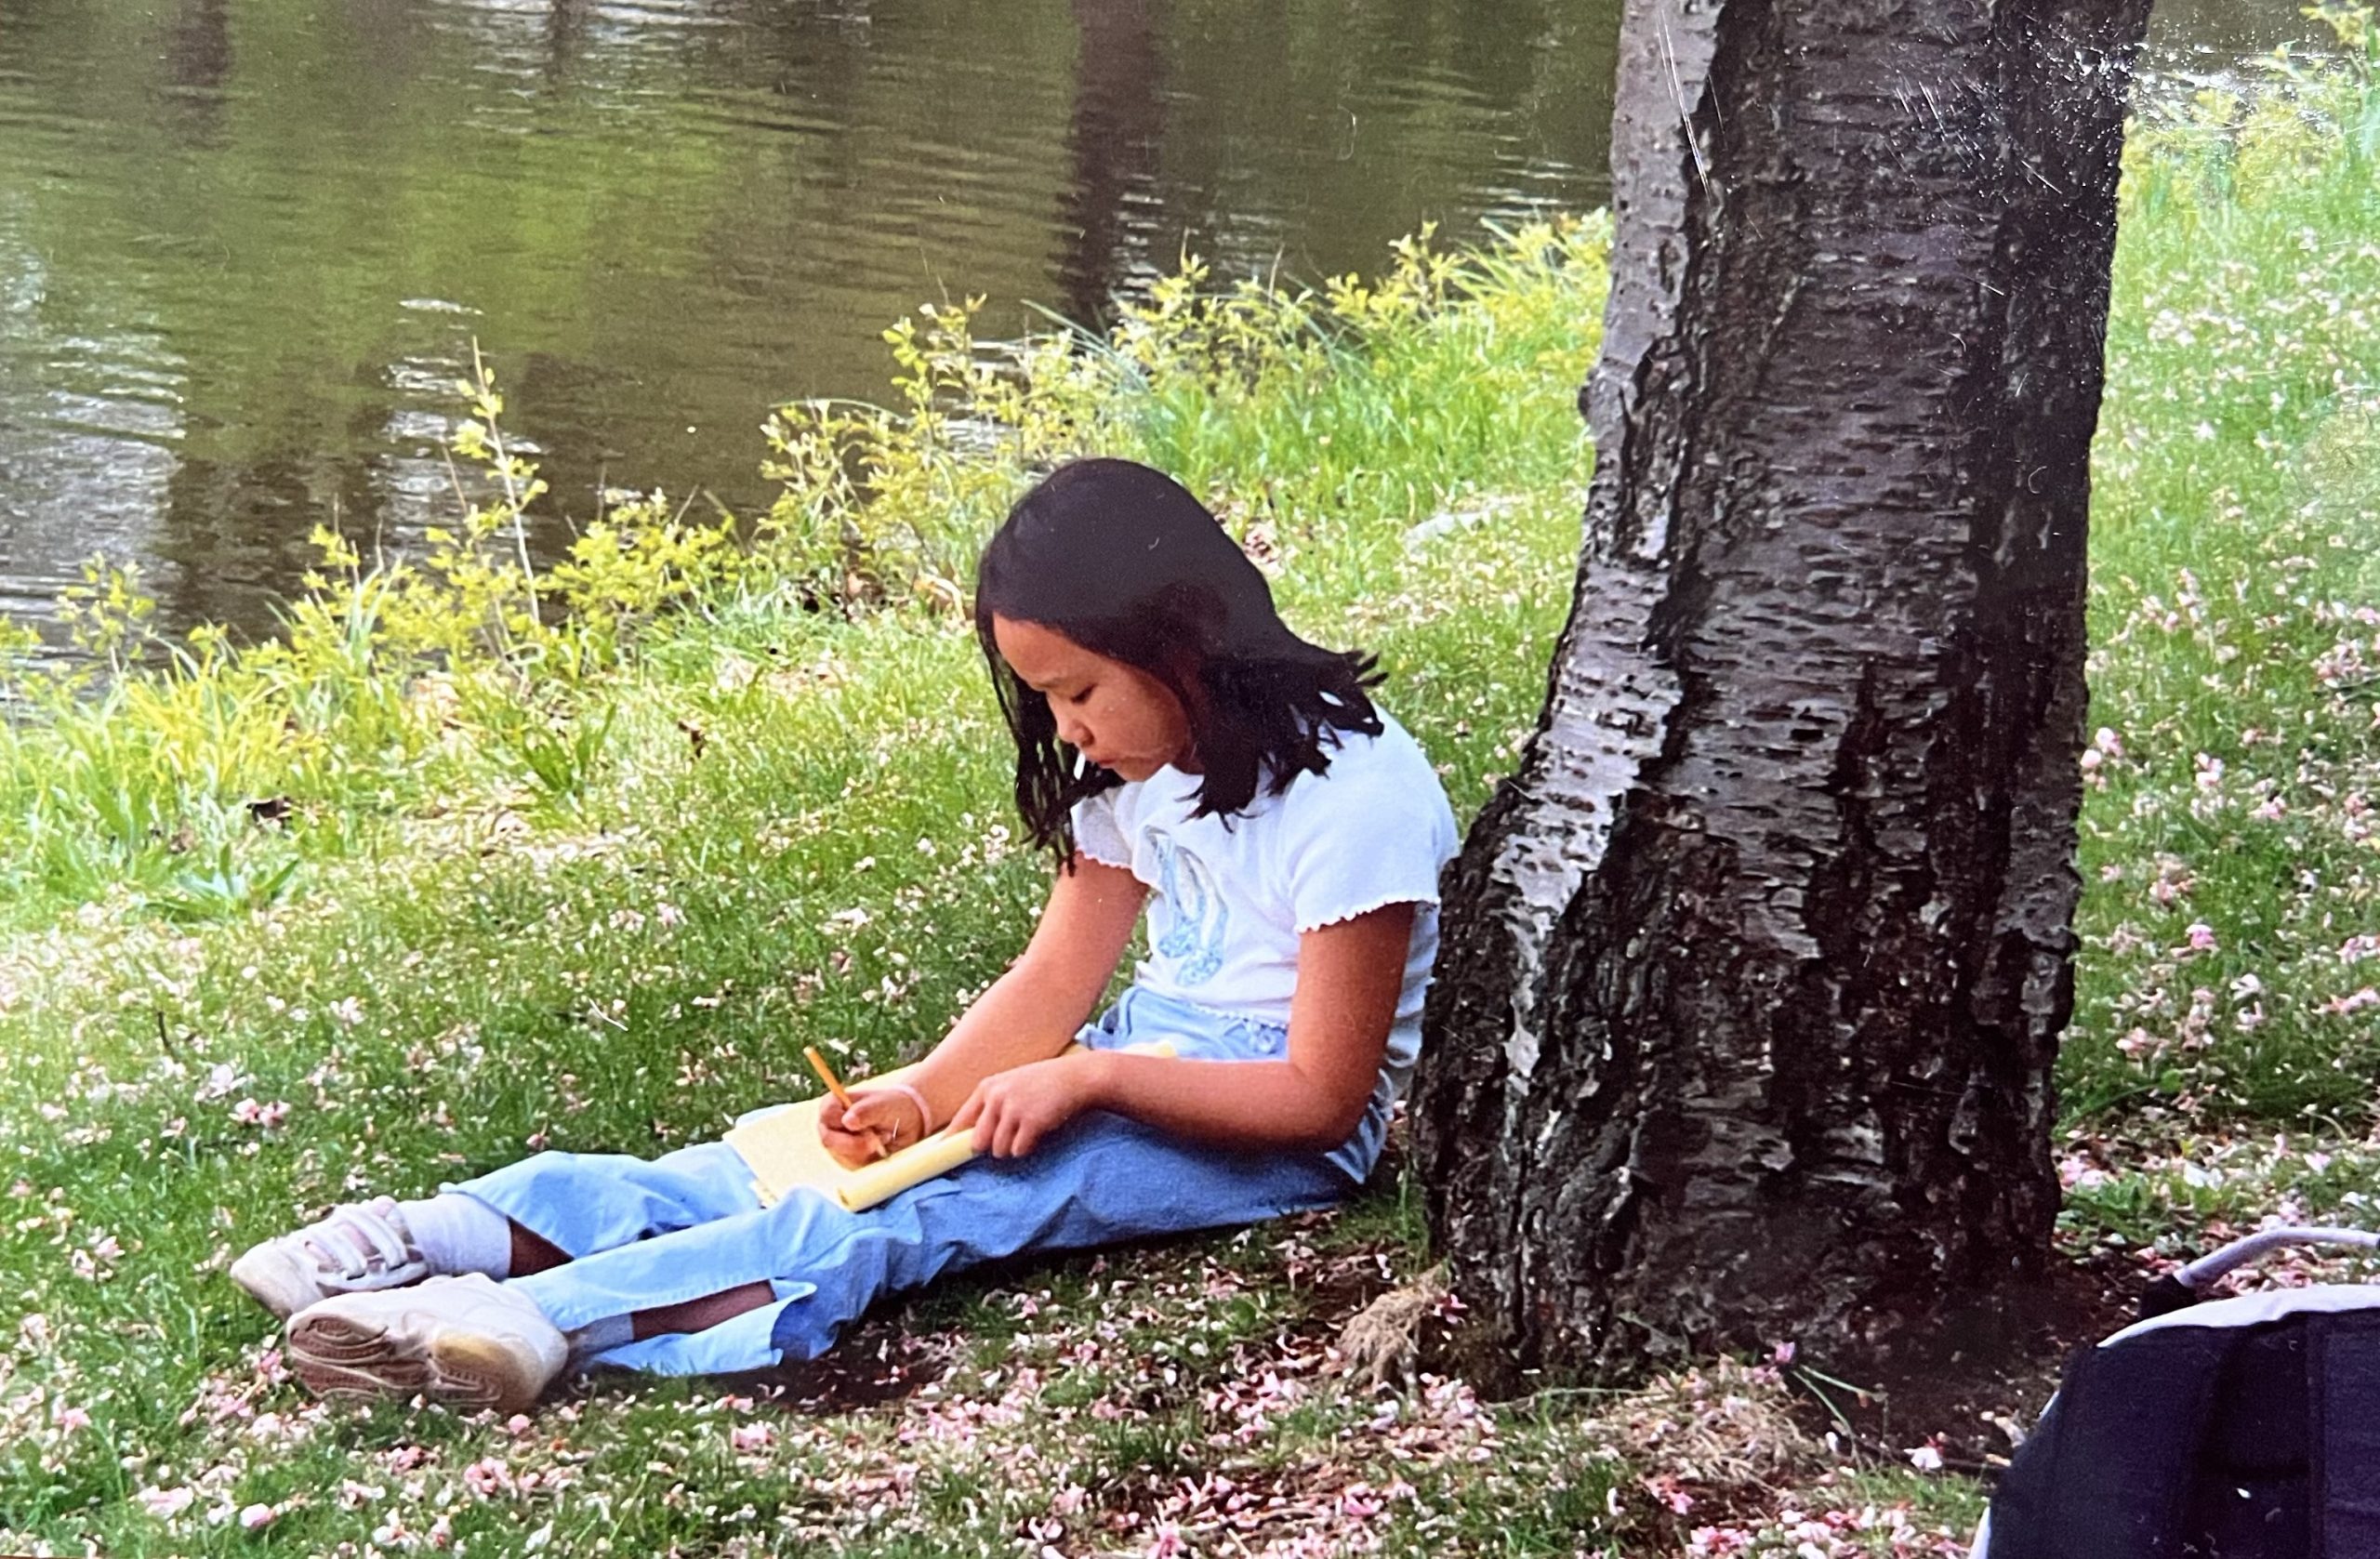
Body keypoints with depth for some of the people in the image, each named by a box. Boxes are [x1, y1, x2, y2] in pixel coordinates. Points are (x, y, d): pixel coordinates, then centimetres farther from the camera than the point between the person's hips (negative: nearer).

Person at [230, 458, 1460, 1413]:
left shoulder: (1355, 796, -19)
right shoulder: (1138, 763, 8)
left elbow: (1319, 1095, -19)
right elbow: (1052, 983, 3)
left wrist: (1089, 1079, -25)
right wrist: (922, 1096, -15)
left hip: (1277, 1125, -8)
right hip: (1142, 1061, 8)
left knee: (933, 1202, -29)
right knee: (854, 1148, -16)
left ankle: (549, 1322, -46)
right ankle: (456, 1235, -32)